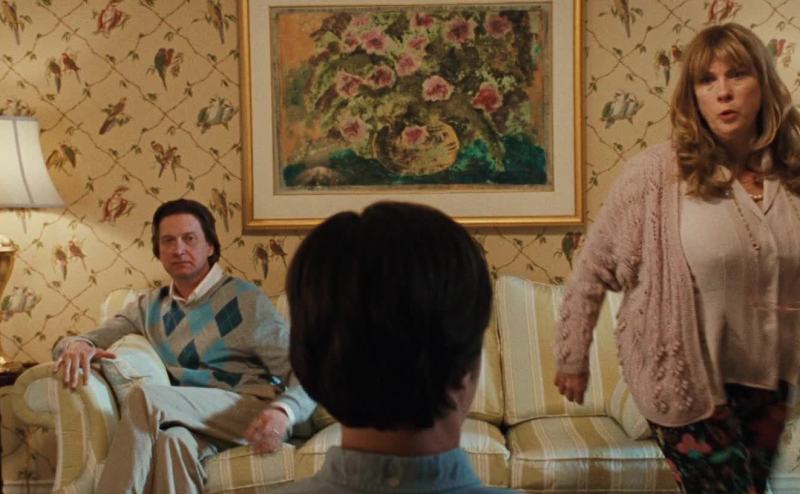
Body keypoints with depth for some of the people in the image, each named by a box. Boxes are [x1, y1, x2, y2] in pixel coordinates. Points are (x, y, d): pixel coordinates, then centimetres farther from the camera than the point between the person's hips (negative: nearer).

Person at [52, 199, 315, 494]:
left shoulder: (244, 299, 3)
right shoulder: (149, 308, 20)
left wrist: (284, 411, -25)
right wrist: (77, 345, -7)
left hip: (252, 415, -3)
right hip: (194, 422, 3)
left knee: (146, 398, -27)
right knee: (173, 439, -36)